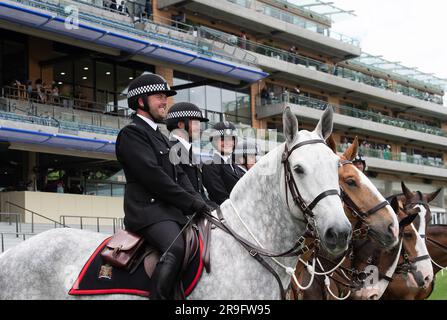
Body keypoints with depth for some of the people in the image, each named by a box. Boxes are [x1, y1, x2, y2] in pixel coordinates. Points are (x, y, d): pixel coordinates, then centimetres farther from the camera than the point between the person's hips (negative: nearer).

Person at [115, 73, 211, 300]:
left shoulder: (159, 136, 26)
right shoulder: (131, 133, -5)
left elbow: (179, 175, 22)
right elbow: (152, 176, -14)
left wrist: (198, 200, 4)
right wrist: (191, 203, -13)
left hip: (172, 210, 10)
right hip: (148, 209, -10)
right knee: (176, 248, -33)